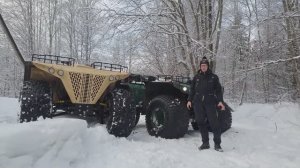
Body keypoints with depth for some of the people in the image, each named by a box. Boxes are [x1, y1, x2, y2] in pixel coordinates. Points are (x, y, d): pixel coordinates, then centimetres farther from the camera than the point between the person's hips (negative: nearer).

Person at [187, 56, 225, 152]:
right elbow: (192, 90, 15)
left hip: (210, 102, -2)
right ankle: (205, 143, 17)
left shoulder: (213, 77, 5)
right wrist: (189, 100, 7)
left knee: (214, 123, -5)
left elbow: (218, 90, 4)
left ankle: (217, 144, 8)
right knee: (201, 123, 5)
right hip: (198, 103, 3)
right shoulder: (196, 77, 11)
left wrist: (220, 101, -7)